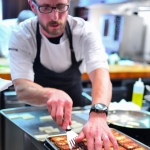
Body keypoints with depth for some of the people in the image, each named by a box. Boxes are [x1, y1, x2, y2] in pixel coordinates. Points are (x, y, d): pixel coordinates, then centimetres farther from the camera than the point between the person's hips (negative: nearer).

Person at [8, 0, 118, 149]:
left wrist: (98, 114, -52)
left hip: (74, 112, 1)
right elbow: (22, 88, -29)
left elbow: (100, 73, -32)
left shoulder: (85, 32, -19)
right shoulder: (21, 36, -20)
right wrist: (50, 94, -50)